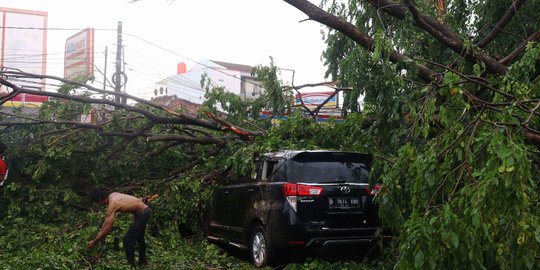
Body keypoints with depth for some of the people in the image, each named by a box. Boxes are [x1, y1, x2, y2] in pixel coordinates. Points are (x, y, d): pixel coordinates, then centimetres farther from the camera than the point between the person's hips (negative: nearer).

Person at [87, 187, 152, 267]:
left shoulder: (112, 204, -24)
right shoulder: (113, 195, 1)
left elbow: (108, 228, -23)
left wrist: (94, 241, -15)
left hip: (143, 213, -10)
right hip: (145, 210, 10)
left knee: (128, 239, -9)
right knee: (139, 237, 26)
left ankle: (131, 264, -1)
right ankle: (142, 261, 42)